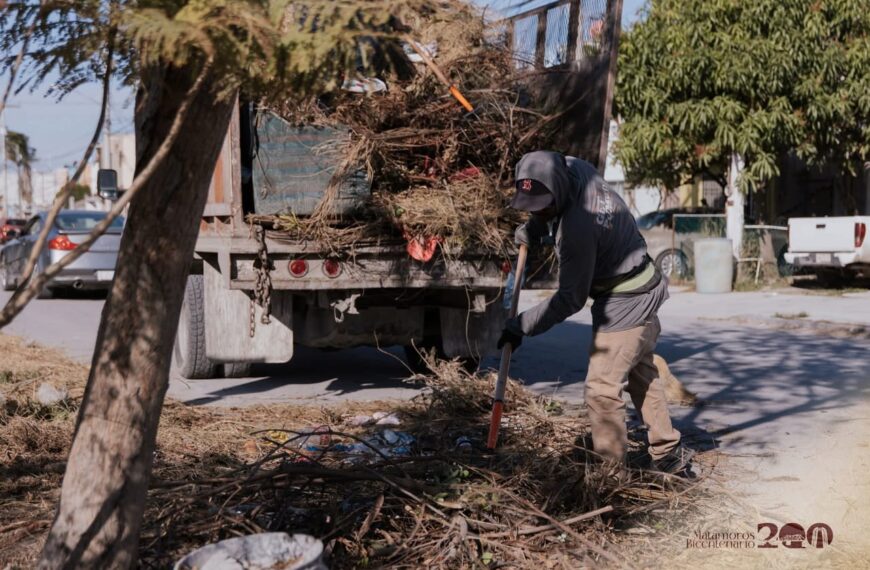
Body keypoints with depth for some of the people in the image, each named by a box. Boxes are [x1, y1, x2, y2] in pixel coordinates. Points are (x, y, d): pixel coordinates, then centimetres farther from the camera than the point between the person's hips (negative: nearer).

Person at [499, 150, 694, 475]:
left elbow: (570, 299, -25)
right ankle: (670, 455, 35)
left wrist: (521, 326, -19)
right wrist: (534, 227, 3)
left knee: (603, 390, -5)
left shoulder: (578, 228, -33)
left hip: (623, 307, -11)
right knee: (642, 377, 22)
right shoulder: (575, 168, -9)